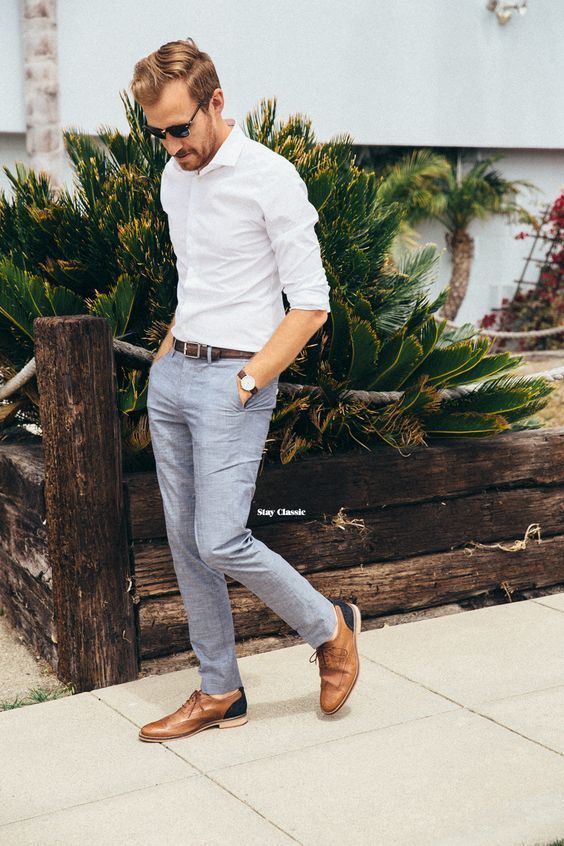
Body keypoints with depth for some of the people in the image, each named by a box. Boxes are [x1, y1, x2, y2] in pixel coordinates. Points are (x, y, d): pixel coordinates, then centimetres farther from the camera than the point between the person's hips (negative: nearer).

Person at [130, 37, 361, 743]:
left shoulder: (270, 177, -11)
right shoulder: (174, 179, 12)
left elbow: (310, 303, -12)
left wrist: (247, 382, -15)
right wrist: (165, 359, 14)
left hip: (233, 376, -7)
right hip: (171, 374, 7)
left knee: (220, 542, -14)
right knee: (185, 542, 7)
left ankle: (329, 626, 12)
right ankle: (219, 692, 18)